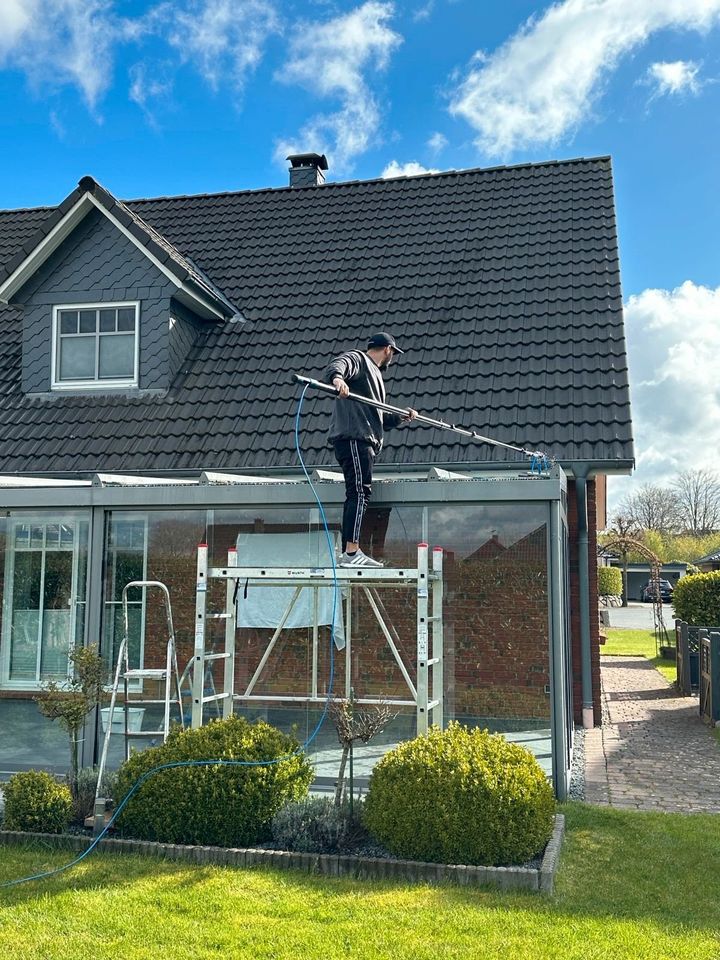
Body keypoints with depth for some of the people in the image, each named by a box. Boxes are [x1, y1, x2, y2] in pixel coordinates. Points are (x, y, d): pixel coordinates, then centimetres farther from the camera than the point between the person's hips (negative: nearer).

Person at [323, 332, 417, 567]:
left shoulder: (374, 373, 34)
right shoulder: (357, 359, 5)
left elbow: (378, 418, 33)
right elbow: (336, 365, -19)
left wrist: (400, 417, 19)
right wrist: (337, 378, -40)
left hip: (365, 441, 10)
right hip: (353, 437, -10)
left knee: (357, 495, 6)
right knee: (360, 492, -17)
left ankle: (348, 553, 7)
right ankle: (352, 552, -22)